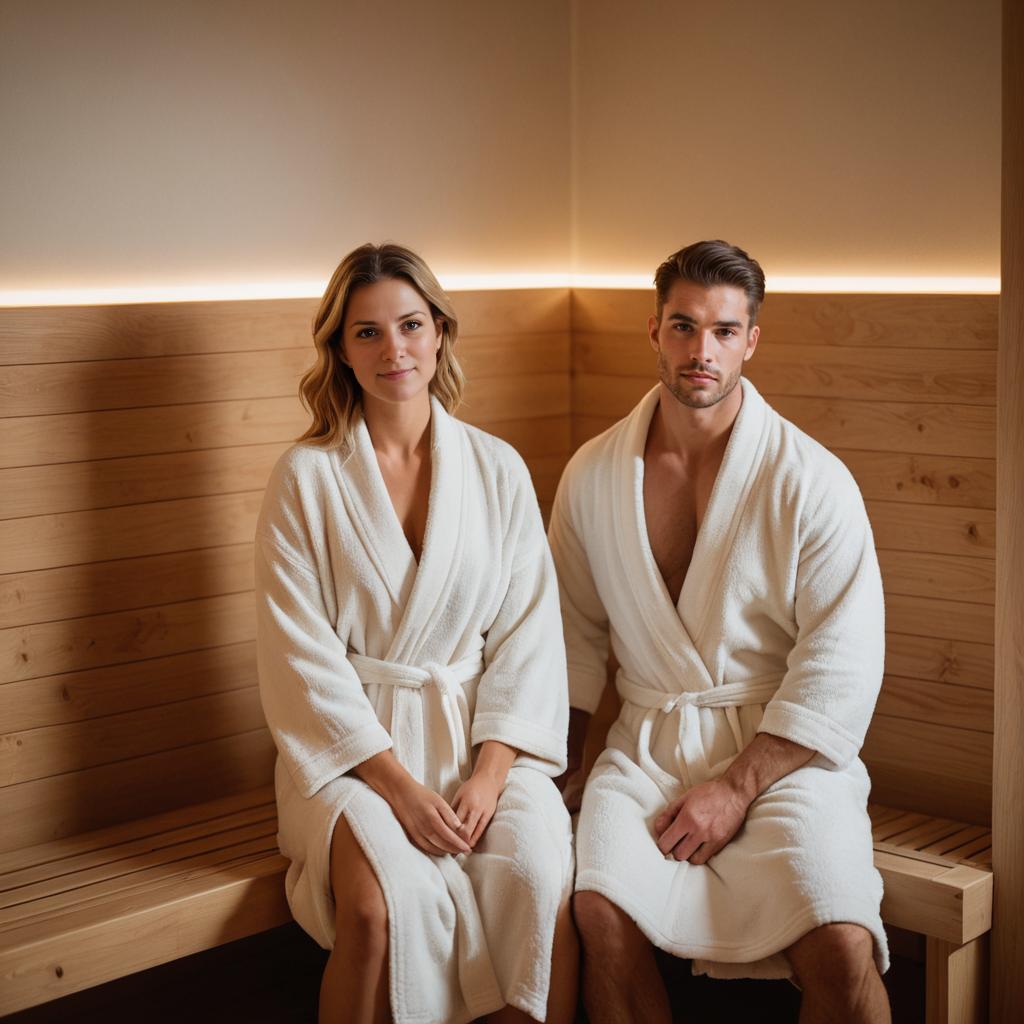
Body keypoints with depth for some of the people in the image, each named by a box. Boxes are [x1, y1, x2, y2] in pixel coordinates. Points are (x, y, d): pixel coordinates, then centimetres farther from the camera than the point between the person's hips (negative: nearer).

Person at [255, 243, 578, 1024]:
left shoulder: (498, 469, 7)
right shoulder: (305, 477, 1)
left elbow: (529, 633, 4)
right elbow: (302, 654, -4)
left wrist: (489, 771, -10)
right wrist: (397, 784, -13)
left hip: (483, 734, 2)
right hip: (349, 745, -1)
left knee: (540, 875, -27)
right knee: (383, 896, -30)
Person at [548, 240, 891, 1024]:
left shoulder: (812, 481, -5)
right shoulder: (593, 475, 6)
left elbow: (842, 669, -7)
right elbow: (577, 634, 15)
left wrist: (736, 788, -12)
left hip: (779, 751, -2)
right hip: (647, 744, 2)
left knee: (842, 945, -26)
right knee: (599, 908, -26)